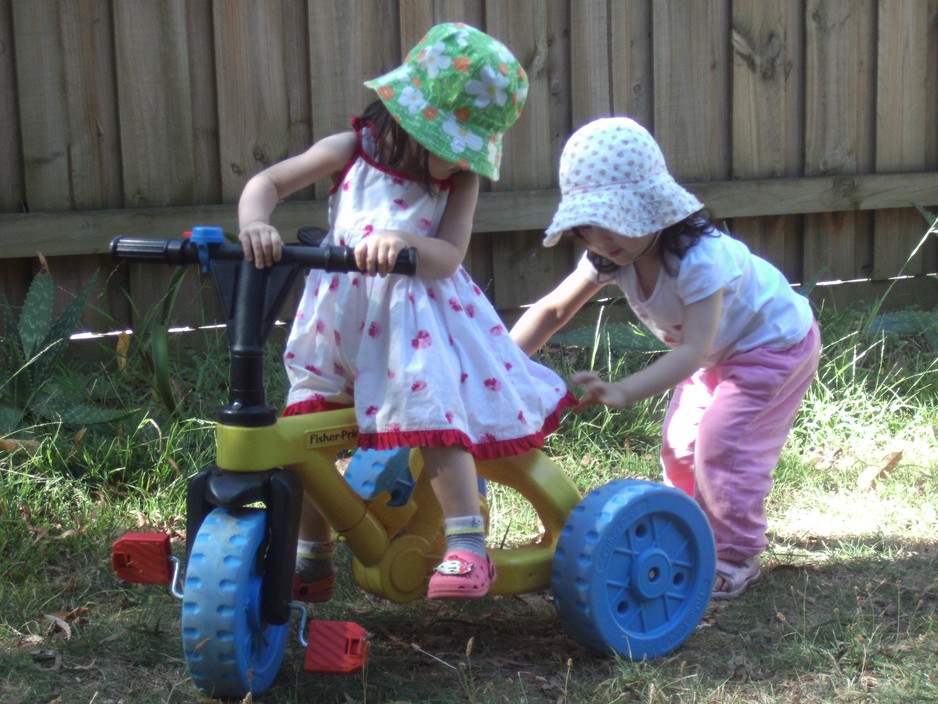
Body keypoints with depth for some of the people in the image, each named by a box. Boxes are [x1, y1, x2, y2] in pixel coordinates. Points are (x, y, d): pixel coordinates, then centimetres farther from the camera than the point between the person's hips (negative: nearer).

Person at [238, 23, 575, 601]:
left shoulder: (462, 179, -1)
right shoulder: (352, 151, 2)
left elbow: (449, 254, -15)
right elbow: (267, 182, 2)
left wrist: (402, 241, -36)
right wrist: (255, 223, -21)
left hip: (415, 321, -2)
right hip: (339, 316, 3)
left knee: (438, 423, -19)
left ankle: (467, 549, -7)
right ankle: (311, 560, 20)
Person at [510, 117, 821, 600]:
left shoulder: (700, 258, -40)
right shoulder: (610, 257, -17)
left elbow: (693, 349, -47)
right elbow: (552, 311, -12)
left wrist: (622, 392, -59)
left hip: (774, 343, -8)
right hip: (718, 353, 8)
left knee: (722, 446, -14)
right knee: (680, 444, 5)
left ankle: (735, 558, 3)